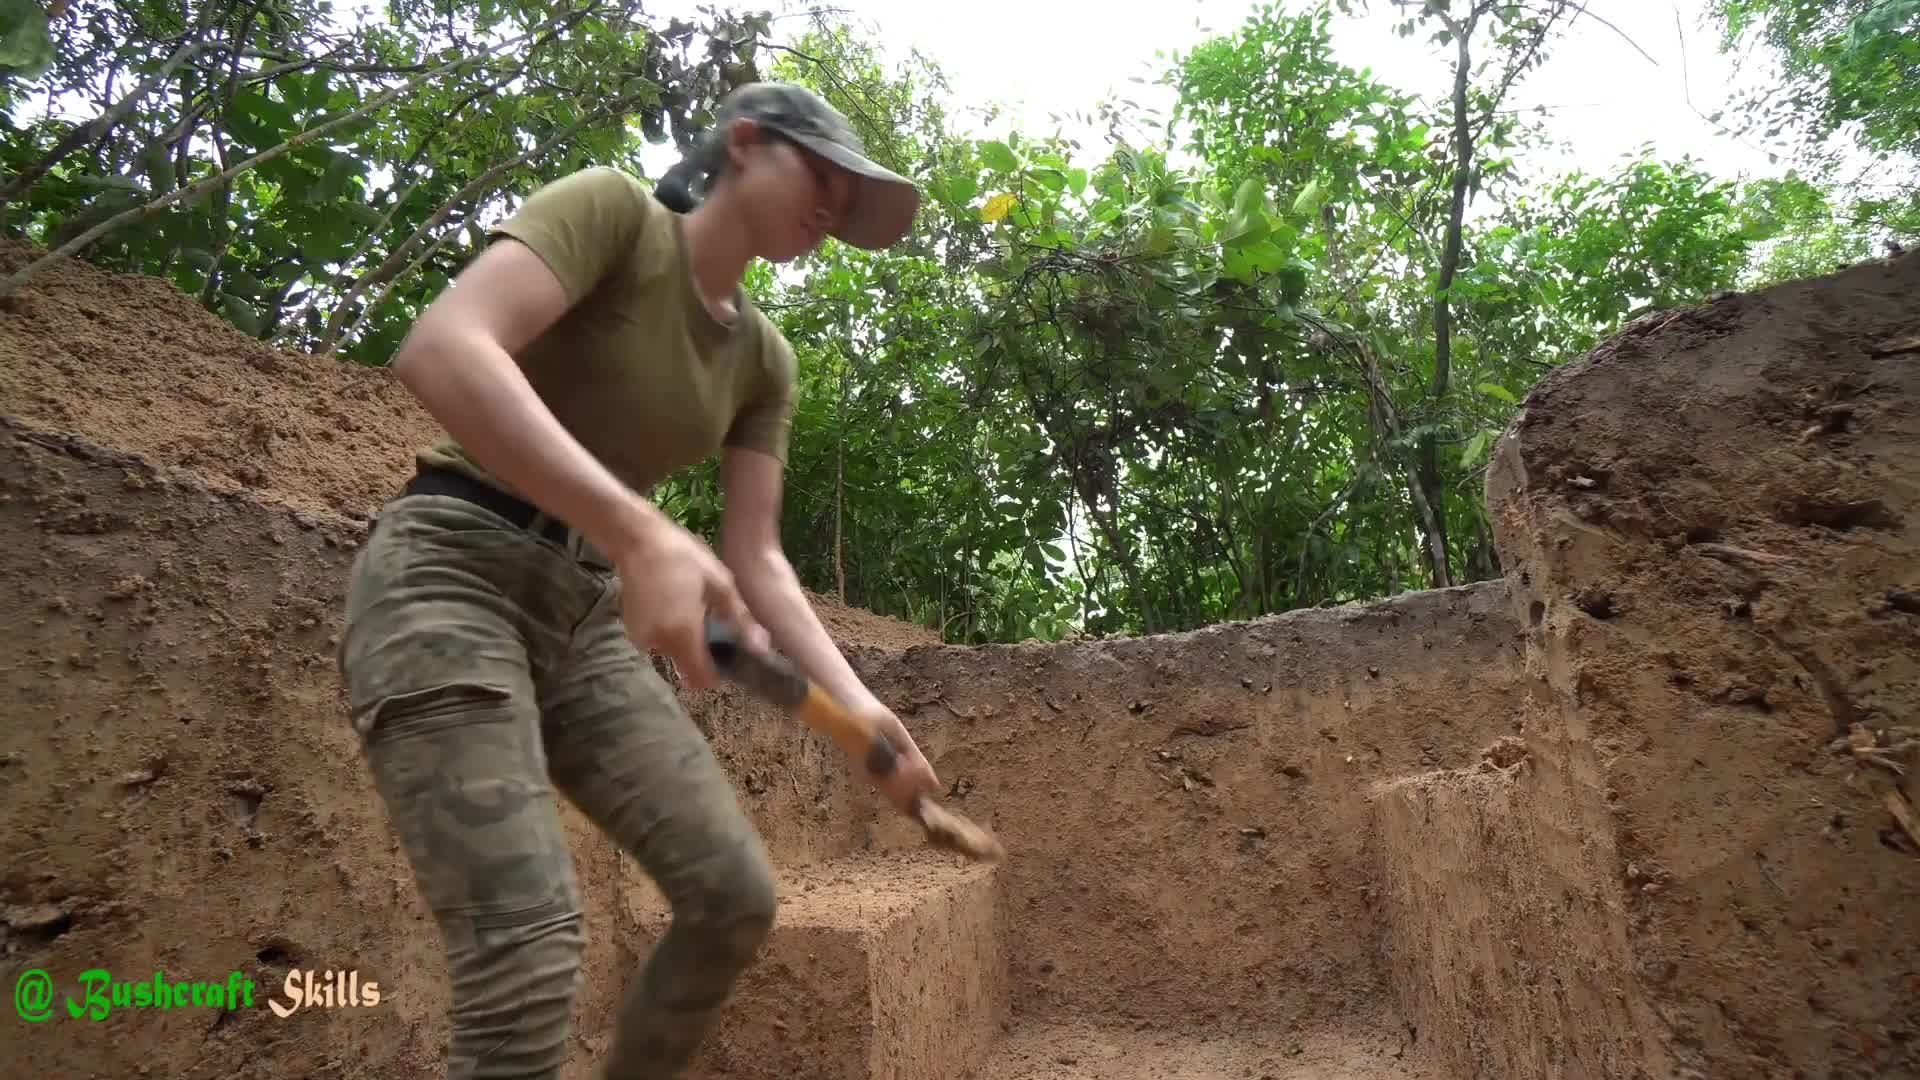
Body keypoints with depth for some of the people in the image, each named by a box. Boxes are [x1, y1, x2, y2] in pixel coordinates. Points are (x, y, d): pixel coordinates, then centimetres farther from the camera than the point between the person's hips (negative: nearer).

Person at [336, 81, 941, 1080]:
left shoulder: (764, 360, 12)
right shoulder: (613, 206, -8)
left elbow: (756, 562, 7)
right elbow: (440, 350, -26)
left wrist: (854, 701, -7)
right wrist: (643, 533, -37)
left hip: (588, 619, 8)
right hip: (449, 577, -7)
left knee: (736, 898, 1)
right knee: (531, 963, -19)